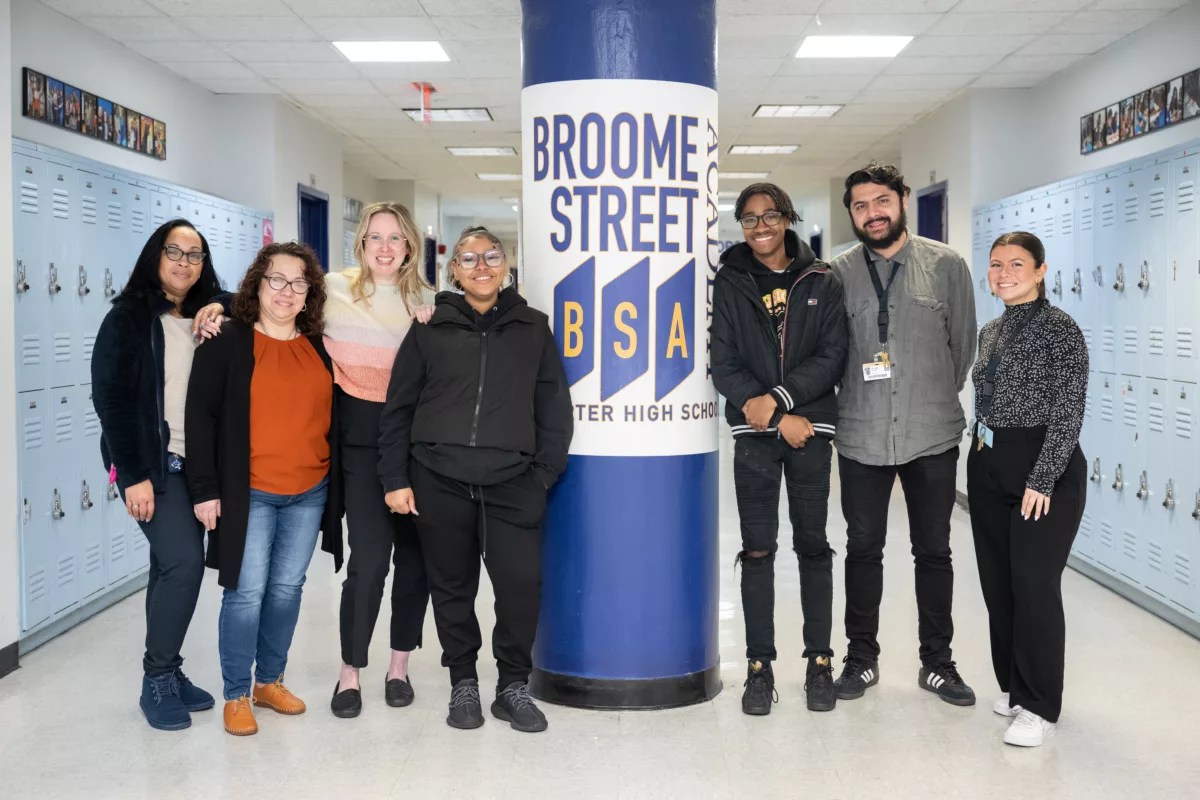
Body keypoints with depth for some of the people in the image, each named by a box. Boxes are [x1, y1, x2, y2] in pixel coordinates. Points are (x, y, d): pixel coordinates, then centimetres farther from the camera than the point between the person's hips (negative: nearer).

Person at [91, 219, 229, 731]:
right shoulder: (129, 317, -5)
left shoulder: (207, 321, 12)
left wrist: (221, 317, -8)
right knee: (184, 560, -16)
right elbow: (111, 399, -10)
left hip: (193, 463, 6)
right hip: (150, 463, -5)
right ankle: (157, 678, -1)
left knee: (173, 565, 10)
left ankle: (165, 673, 21)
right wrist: (134, 475, -16)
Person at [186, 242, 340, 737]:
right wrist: (205, 488, -11)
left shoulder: (319, 348, 8)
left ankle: (270, 681, 26)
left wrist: (335, 482, 9)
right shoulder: (228, 342, -5)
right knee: (246, 592, -2)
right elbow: (201, 416, -8)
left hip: (310, 493, 4)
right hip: (248, 493, -4)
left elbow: (331, 418, 16)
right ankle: (236, 695, 12)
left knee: (287, 589, 11)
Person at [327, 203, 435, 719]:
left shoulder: (426, 301, 9)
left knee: (414, 552, 7)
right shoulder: (334, 289, 1)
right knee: (370, 555, -10)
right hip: (362, 439, -3)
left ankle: (399, 664, 24)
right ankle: (350, 671, 9)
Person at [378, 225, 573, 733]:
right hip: (439, 480, 1)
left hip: (512, 481, 0)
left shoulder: (532, 328, 10)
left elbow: (554, 406, 10)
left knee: (522, 582, -9)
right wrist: (395, 478, 2)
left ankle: (513, 685, 10)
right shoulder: (430, 329, 8)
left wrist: (546, 473, 2)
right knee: (452, 586, 8)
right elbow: (398, 408, 8)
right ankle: (463, 683, 25)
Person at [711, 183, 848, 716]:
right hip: (754, 434, 0)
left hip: (810, 428, 1)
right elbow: (724, 365, -2)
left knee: (813, 545, 6)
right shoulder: (729, 283, 3)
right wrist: (777, 419, -10)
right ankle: (759, 667, 10)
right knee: (757, 550, 2)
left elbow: (832, 356, -2)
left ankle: (820, 662, 15)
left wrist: (778, 398, -14)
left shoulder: (820, 281, 5)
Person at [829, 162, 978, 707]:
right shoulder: (840, 273, 1)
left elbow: (963, 344, 6)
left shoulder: (946, 265, -1)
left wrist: (936, 399, 9)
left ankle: (937, 662, 25)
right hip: (861, 437, 1)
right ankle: (861, 658, 26)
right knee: (863, 549, 11)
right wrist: (859, 402, 3)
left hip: (932, 436, 0)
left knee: (933, 551, 10)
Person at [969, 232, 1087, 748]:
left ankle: (1039, 706, 5)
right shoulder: (990, 332, 11)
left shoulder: (1059, 328, -10)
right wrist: (981, 447, 14)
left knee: (1034, 585, -6)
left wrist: (1041, 480, -18)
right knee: (997, 583, 11)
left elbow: (1068, 414, -14)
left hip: (1044, 468, -7)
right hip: (988, 468, 7)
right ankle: (1013, 685, 26)